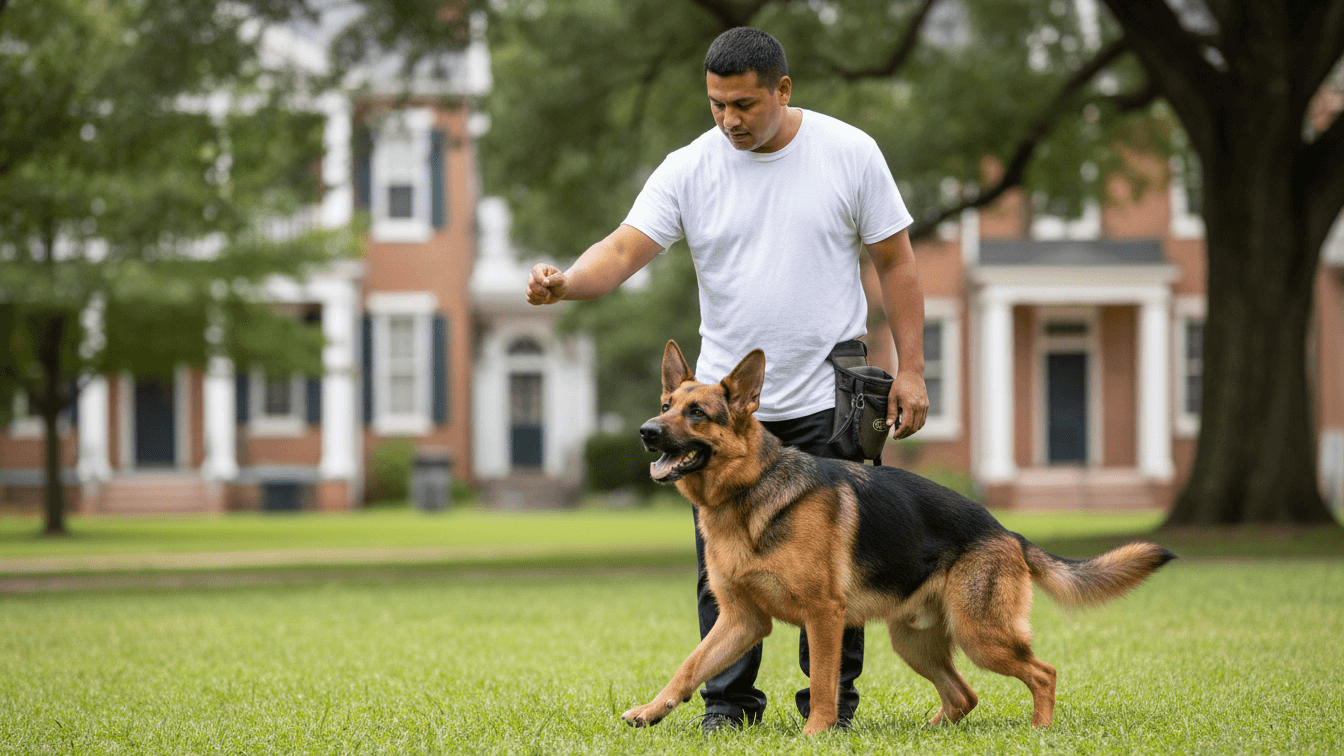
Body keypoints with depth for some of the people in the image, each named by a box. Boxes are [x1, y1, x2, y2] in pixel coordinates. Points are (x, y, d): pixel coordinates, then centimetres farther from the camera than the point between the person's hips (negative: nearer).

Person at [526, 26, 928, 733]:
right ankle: (727, 699, 13)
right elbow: (624, 249, -11)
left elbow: (896, 262, 2)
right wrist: (564, 282, -33)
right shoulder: (687, 170, -2)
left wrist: (911, 370, -2)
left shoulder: (849, 153, -2)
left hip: (828, 403, -1)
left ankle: (831, 700, 14)